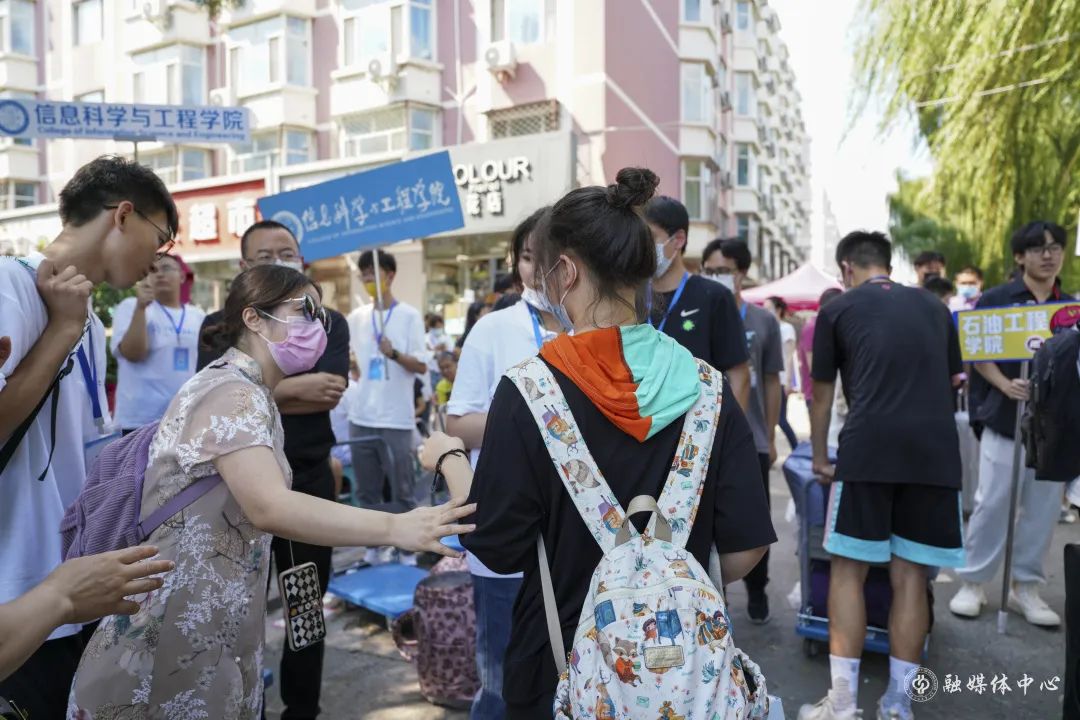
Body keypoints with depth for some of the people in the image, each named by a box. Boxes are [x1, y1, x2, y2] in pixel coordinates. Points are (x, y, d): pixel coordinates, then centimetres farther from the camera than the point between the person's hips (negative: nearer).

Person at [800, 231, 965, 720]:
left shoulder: (838, 310, 11)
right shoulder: (934, 308, 21)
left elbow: (821, 395, 15)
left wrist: (819, 459, 27)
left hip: (867, 449, -3)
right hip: (936, 450, 4)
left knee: (848, 569, 4)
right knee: (910, 574, 9)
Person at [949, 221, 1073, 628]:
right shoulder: (995, 299, -1)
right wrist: (1006, 385, -17)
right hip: (1005, 417, -4)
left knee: (1043, 509, 7)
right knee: (992, 503, -2)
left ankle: (1026, 587, 19)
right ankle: (972, 582, 10)